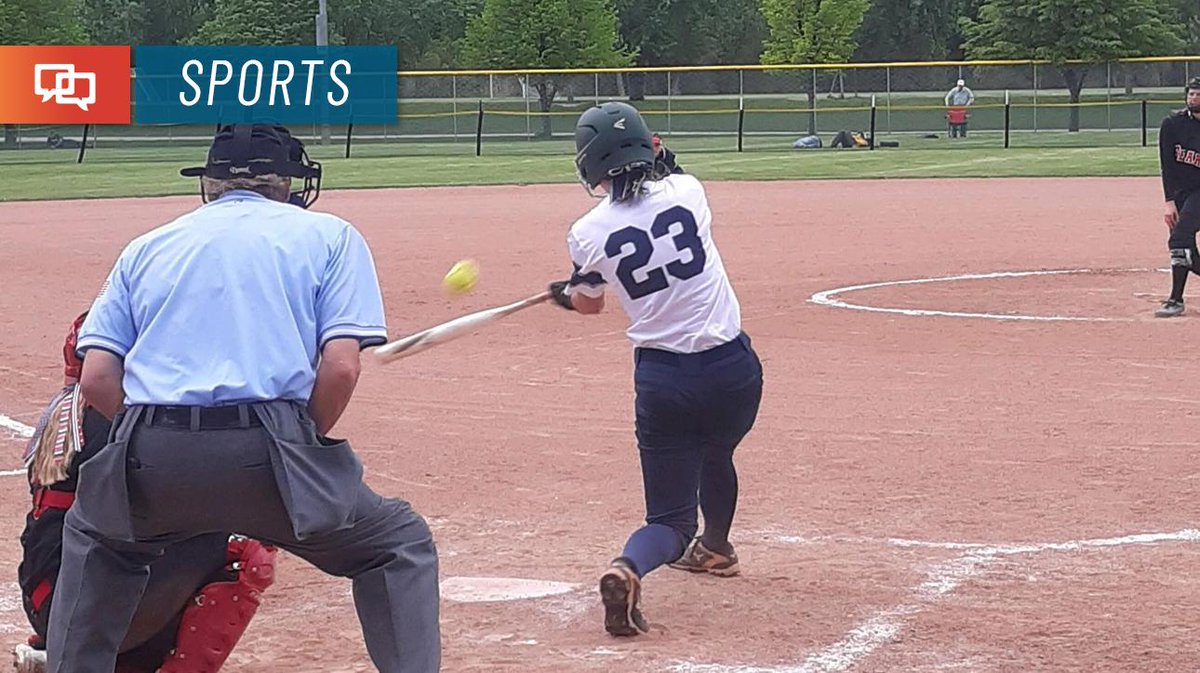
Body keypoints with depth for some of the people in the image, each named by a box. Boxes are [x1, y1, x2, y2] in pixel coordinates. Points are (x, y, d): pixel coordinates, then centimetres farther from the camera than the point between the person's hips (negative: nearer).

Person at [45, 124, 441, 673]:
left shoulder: (147, 247, 22)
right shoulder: (330, 235, 15)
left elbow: (96, 379, 11)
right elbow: (340, 367, 0)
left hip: (148, 463, 3)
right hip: (266, 452, -3)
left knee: (93, 538, 35)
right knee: (401, 545, 18)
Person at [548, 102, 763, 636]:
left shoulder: (588, 235, -6)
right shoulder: (687, 191, -6)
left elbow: (589, 302, 15)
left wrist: (565, 292, 36)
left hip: (662, 378, -1)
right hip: (733, 367, 2)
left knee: (671, 517, 5)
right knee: (714, 453, 34)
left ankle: (628, 568, -25)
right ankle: (716, 548, 55)